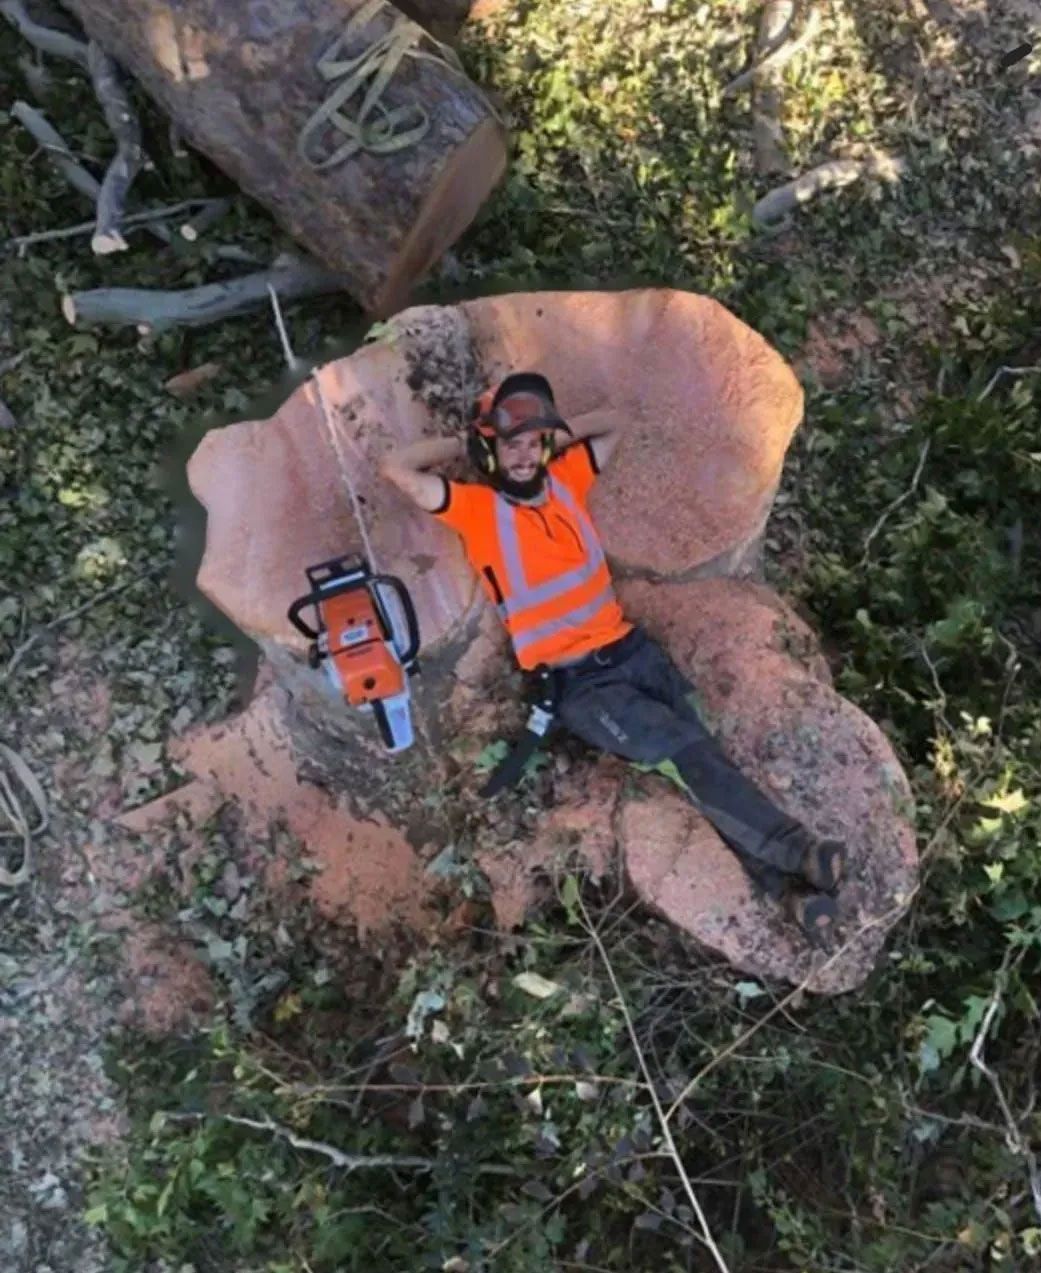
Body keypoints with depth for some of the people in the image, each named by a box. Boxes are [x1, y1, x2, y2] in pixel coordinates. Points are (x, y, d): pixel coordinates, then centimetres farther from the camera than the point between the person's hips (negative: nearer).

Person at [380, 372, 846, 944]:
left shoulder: (565, 479, 12)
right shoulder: (477, 508, -2)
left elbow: (614, 428, 29)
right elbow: (396, 469, -11)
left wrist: (560, 434, 13)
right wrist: (460, 443, 2)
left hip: (630, 648, 5)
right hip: (575, 682, -5)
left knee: (699, 747, -11)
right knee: (684, 752, -19)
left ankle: (785, 885, -17)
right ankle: (794, 851, -17)